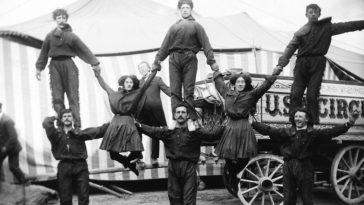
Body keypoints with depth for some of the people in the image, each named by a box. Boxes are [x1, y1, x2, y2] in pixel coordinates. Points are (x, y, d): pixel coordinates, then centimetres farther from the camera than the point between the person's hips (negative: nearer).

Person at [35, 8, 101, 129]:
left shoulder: (71, 36, 1)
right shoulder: (50, 36, 7)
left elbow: (84, 50, -2)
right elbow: (44, 53, 14)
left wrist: (95, 63, -7)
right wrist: (39, 68, 14)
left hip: (68, 65, -2)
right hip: (55, 66, 2)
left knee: (73, 97, -3)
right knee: (57, 98, -2)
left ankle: (77, 126, -3)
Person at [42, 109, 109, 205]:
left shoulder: (80, 133, 8)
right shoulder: (56, 133, 6)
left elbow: (97, 131, -1)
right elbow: (46, 124, -12)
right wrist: (53, 118, 6)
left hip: (80, 166, 1)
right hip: (64, 167, 0)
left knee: (84, 197, 2)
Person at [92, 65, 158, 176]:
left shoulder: (136, 93, 10)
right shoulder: (115, 94, 15)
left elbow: (146, 83, 7)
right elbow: (105, 86, 27)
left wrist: (154, 71, 2)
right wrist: (98, 75, 28)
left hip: (128, 123, -2)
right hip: (115, 123, 2)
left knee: (136, 152, -12)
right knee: (112, 152, -1)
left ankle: (127, 161, 20)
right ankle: (130, 164, 23)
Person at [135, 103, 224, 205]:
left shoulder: (196, 131, 2)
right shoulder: (168, 131, 6)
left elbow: (212, 134, -4)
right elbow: (150, 130, 1)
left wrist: (223, 127, -17)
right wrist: (137, 124, -8)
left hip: (189, 167, -2)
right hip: (173, 167, 3)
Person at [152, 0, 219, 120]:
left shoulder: (196, 26, 16)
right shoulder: (174, 27, 23)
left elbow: (205, 44, 5)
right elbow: (165, 45, 20)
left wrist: (211, 61, -5)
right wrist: (157, 60, 12)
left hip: (189, 58, -2)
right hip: (174, 59, 2)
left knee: (189, 91, -7)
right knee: (175, 91, -4)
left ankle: (191, 120, -8)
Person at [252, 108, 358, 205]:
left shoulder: (314, 133, 2)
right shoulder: (286, 132, 8)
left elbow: (331, 132, -8)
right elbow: (268, 130, 7)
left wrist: (347, 125, -20)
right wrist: (252, 123, 3)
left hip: (305, 168, -2)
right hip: (288, 166, 2)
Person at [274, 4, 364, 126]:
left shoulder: (327, 27, 14)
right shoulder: (301, 32, 11)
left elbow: (346, 26, 13)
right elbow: (291, 47, 1)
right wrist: (281, 64, -12)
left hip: (318, 64, -1)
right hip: (301, 63, 1)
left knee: (312, 95, -9)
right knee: (296, 94, -8)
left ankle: (312, 123, -6)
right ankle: (294, 123, -7)